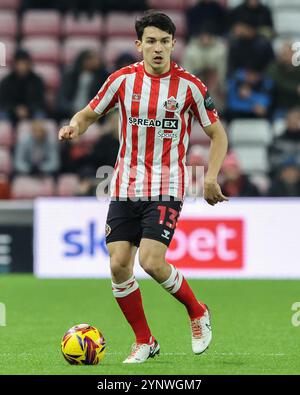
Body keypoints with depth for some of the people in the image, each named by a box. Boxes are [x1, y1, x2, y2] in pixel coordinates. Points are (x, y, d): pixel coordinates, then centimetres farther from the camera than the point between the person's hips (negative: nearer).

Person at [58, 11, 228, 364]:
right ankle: (144, 342, 14)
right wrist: (74, 127, -12)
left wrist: (211, 178, -8)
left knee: (152, 262, -18)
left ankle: (197, 312, 10)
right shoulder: (123, 79, 0)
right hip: (125, 186, 3)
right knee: (118, 264, -3)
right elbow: (89, 113, 11)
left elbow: (217, 133, 3)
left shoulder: (189, 86, -5)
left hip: (166, 188, -3)